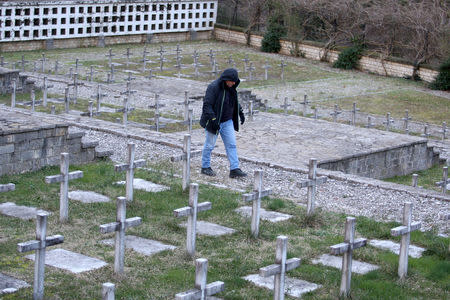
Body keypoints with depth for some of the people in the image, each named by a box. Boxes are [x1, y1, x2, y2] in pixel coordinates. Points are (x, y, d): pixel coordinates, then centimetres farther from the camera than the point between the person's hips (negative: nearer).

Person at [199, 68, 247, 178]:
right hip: (214, 122, -7)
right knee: (209, 145, 6)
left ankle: (234, 169, 3)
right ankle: (205, 167, 22)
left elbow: (235, 102, 23)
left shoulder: (231, 88, 4)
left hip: (227, 122, 7)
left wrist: (240, 113, 16)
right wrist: (213, 119, -30)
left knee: (231, 145, 2)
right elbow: (207, 105, -24)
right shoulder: (213, 87, -20)